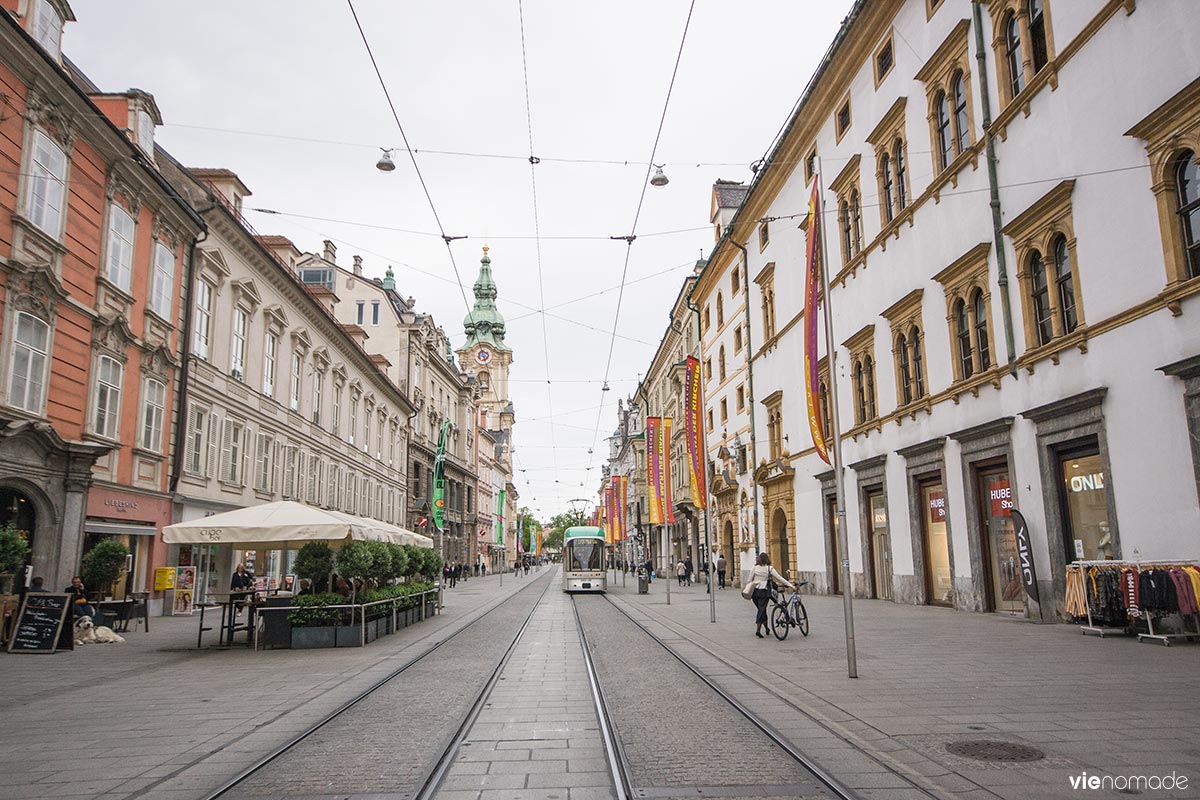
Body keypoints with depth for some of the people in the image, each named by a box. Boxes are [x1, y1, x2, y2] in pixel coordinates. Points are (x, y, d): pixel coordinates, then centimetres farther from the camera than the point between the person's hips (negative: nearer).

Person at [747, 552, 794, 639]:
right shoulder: (770, 568, -5)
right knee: (762, 610, -1)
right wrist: (790, 585, -3)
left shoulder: (754, 568, 1)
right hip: (764, 592, -3)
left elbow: (749, 580, 3)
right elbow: (779, 578, -7)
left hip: (755, 592, 3)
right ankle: (758, 630, -10)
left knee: (761, 609, 16)